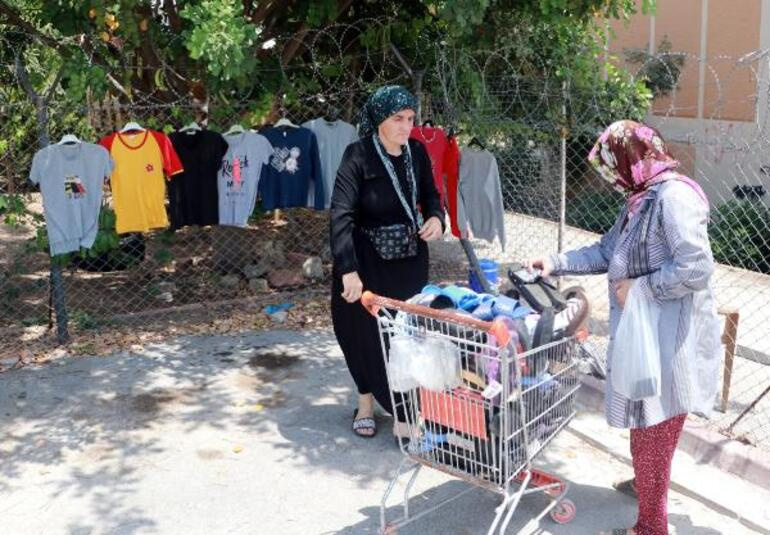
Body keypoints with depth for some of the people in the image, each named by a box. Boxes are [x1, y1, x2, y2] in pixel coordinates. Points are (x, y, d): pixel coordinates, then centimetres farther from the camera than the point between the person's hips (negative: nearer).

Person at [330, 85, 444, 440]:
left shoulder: (416, 151, -3)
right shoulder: (358, 155, -18)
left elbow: (430, 194, 13)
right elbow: (341, 213, -26)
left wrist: (436, 217, -10)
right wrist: (347, 269, -35)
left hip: (409, 259, 4)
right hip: (366, 261, -4)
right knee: (364, 331, 4)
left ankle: (404, 412, 18)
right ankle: (367, 401, 25)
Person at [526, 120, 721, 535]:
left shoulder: (674, 195, -20)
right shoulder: (641, 199, 11)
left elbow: (696, 269, -27)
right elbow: (606, 252, 19)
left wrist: (639, 288, -19)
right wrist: (555, 263, 11)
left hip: (668, 338, -9)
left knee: (653, 428, 1)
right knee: (646, 422, 24)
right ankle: (646, 482, 46)